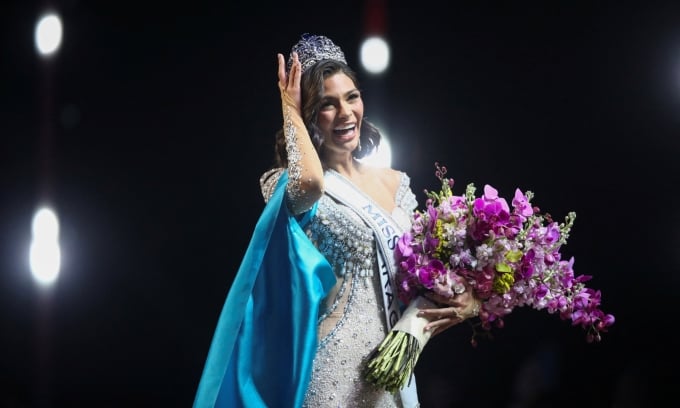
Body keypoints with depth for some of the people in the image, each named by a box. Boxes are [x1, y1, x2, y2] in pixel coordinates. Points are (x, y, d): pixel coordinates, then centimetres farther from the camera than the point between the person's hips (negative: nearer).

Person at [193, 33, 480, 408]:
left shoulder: (396, 182, 10)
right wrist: (290, 109, -14)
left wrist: (460, 301, -7)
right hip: (337, 367, -5)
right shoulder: (288, 185, -7)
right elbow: (310, 183, -32)